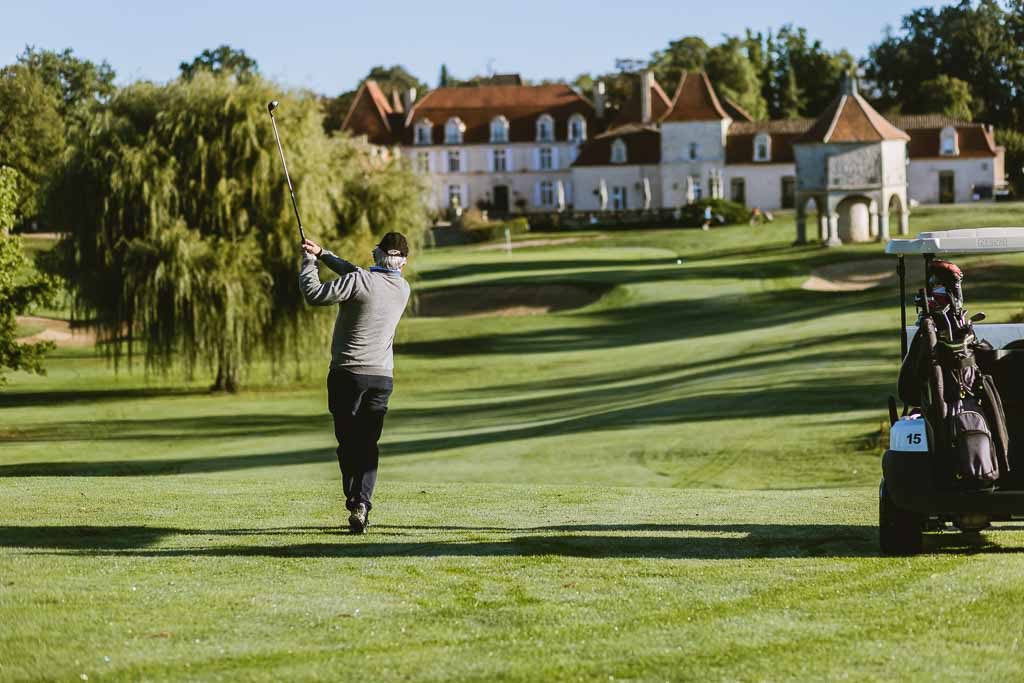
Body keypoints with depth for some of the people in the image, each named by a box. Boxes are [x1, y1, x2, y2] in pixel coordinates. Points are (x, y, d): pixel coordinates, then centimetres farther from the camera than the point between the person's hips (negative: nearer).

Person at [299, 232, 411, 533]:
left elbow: (314, 294, -15)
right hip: (382, 376, 4)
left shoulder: (359, 282, -14)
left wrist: (309, 262, 1)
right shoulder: (403, 288, 6)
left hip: (348, 373, -4)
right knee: (368, 445, 4)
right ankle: (362, 505, -13)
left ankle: (354, 504, -4)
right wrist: (323, 255, 17)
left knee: (348, 443, 6)